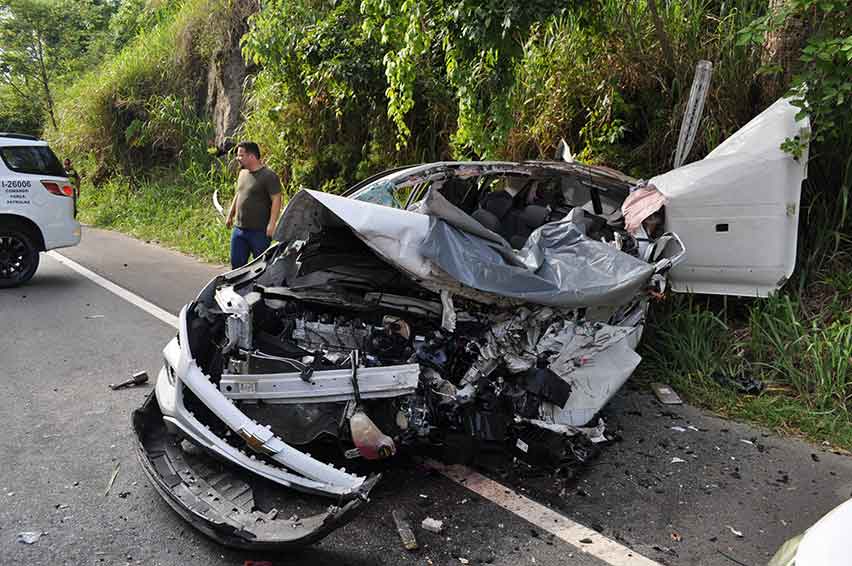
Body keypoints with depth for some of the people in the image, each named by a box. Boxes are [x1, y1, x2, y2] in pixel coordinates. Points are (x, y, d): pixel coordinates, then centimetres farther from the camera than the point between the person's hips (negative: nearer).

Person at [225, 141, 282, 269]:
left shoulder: (268, 175, -12)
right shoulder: (242, 173, 13)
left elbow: (276, 200, -17)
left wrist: (272, 224, -23)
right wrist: (230, 215, 24)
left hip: (260, 231, -8)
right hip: (239, 229, 8)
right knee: (236, 264, 11)